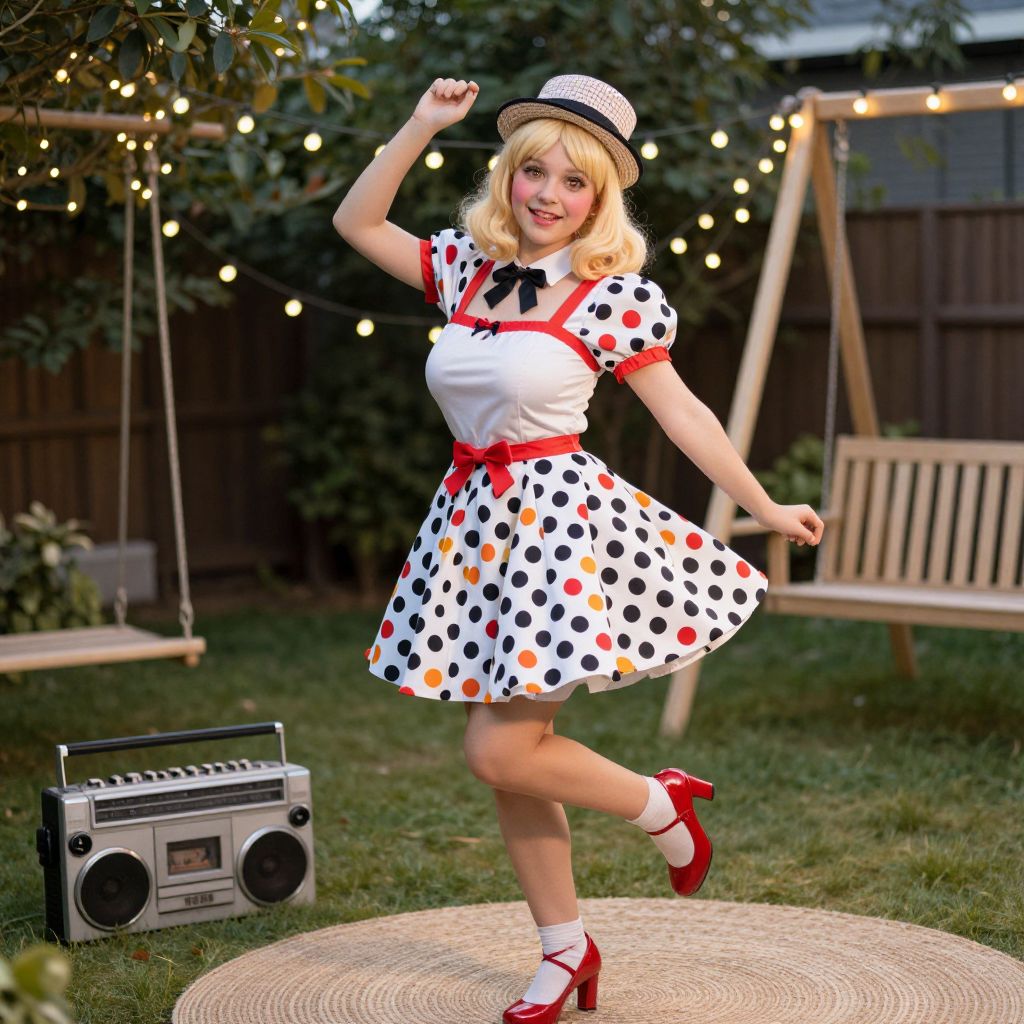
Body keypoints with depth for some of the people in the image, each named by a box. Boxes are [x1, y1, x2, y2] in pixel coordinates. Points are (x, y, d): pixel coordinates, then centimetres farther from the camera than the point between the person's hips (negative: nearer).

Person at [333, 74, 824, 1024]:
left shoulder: (617, 295, -6)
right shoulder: (467, 267, 8)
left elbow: (681, 412, 1)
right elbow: (356, 222, 14)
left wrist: (766, 508, 4)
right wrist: (420, 127, 5)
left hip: (563, 516, -6)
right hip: (475, 519, 6)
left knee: (502, 751, -11)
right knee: (507, 755, 10)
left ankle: (663, 805, 16)